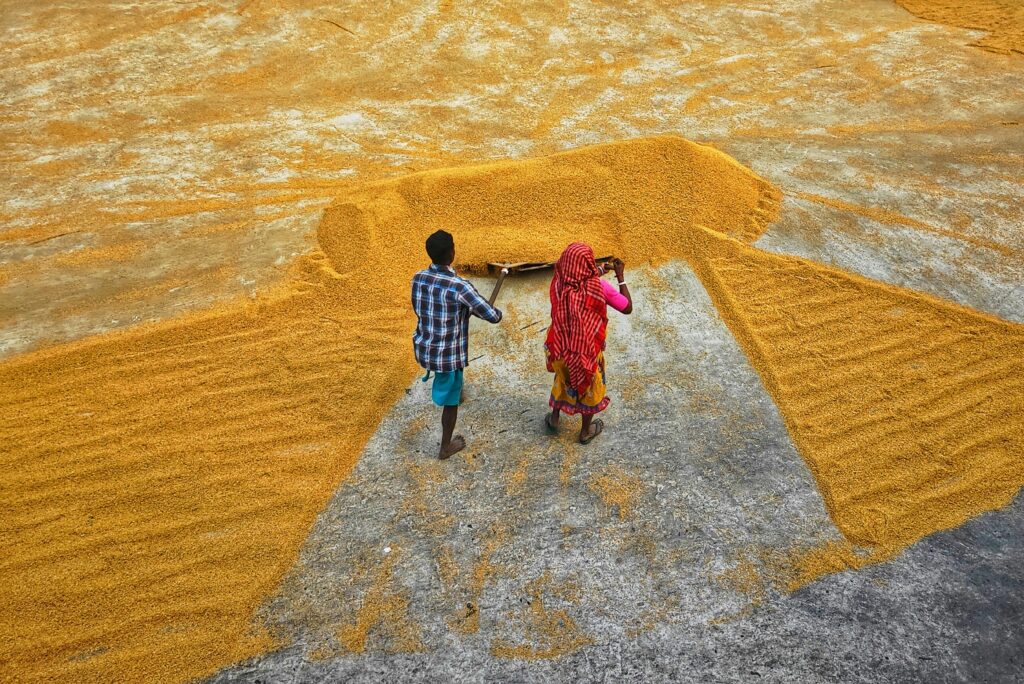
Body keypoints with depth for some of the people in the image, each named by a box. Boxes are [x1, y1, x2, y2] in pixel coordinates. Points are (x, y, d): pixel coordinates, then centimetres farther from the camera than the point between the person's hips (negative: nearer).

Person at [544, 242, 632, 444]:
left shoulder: (558, 284, -17)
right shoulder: (599, 287, -27)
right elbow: (628, 308, -13)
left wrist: (597, 272, 7)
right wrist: (620, 276, -8)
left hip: (560, 348, 3)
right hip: (588, 351, -3)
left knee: (562, 379, 32)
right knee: (589, 387, 23)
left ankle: (554, 418, 50)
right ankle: (586, 431, 41)